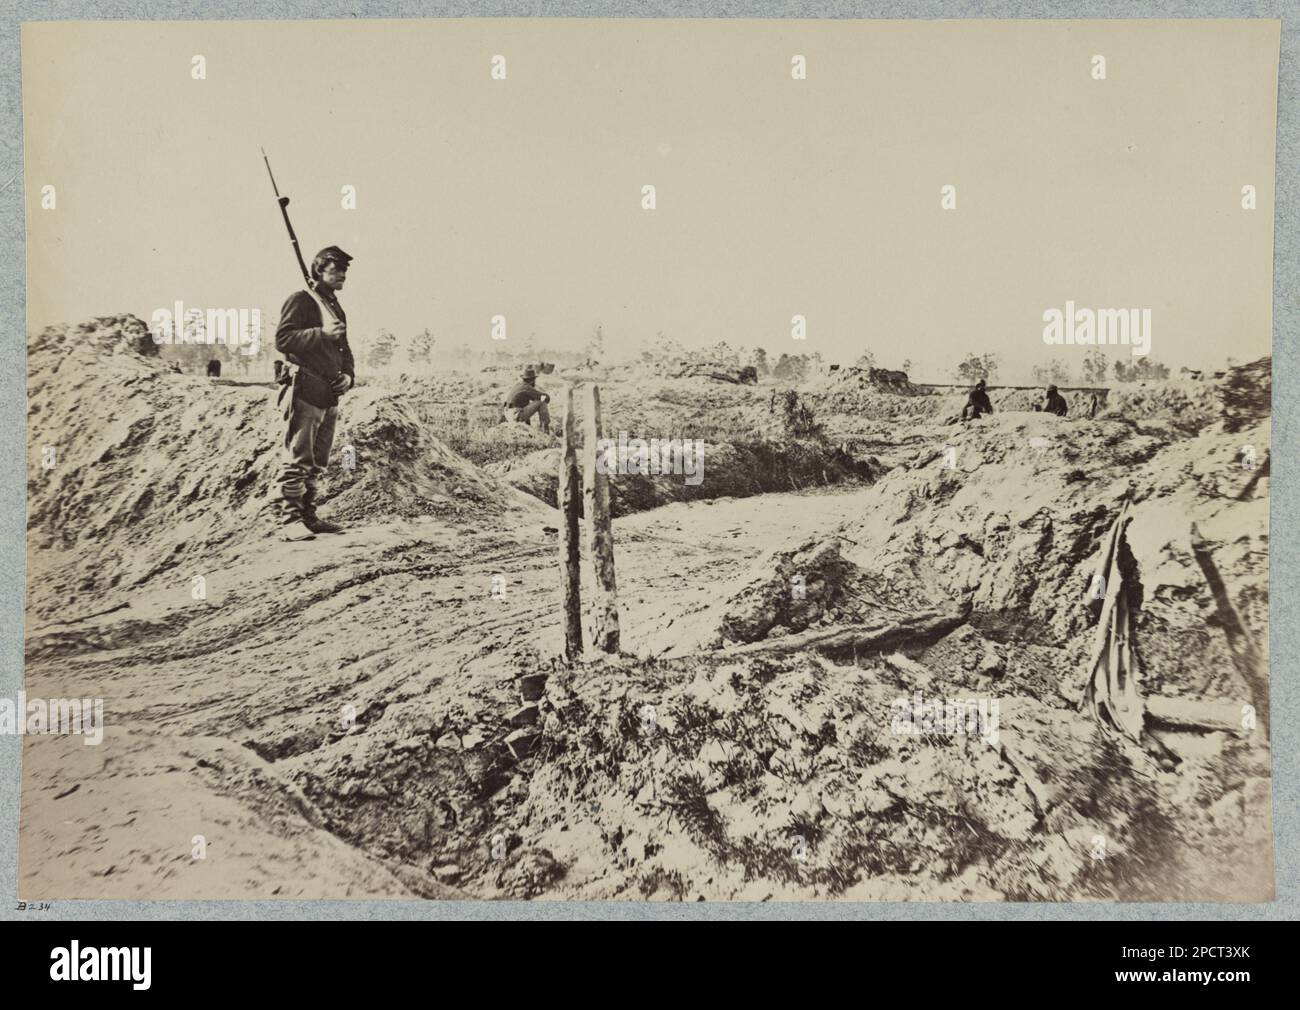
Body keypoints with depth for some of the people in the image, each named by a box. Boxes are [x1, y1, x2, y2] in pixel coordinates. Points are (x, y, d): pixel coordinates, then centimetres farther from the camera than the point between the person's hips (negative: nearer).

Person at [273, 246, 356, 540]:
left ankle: (309, 516, 17)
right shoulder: (301, 300, -4)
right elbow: (282, 339, -14)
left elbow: (344, 351, 26)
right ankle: (290, 521, -9)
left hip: (330, 395, 9)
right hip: (305, 391, -9)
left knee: (318, 463, 11)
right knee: (298, 458, -10)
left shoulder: (337, 308, 21)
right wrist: (321, 333, -21)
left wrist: (349, 376, 7)